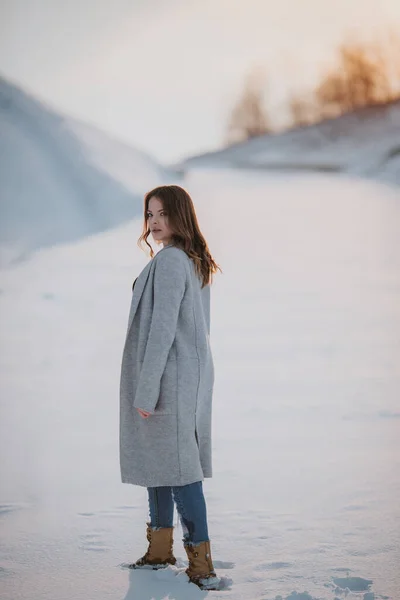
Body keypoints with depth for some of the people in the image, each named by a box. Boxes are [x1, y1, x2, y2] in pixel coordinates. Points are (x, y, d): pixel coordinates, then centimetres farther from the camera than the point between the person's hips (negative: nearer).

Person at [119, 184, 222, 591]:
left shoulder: (169, 260, -16)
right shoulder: (194, 263, 13)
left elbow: (163, 327, -21)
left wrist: (146, 388, -20)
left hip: (168, 377, -10)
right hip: (188, 373, 10)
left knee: (176, 464, -6)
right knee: (154, 458, 17)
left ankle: (201, 565, -3)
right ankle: (160, 550, 27)